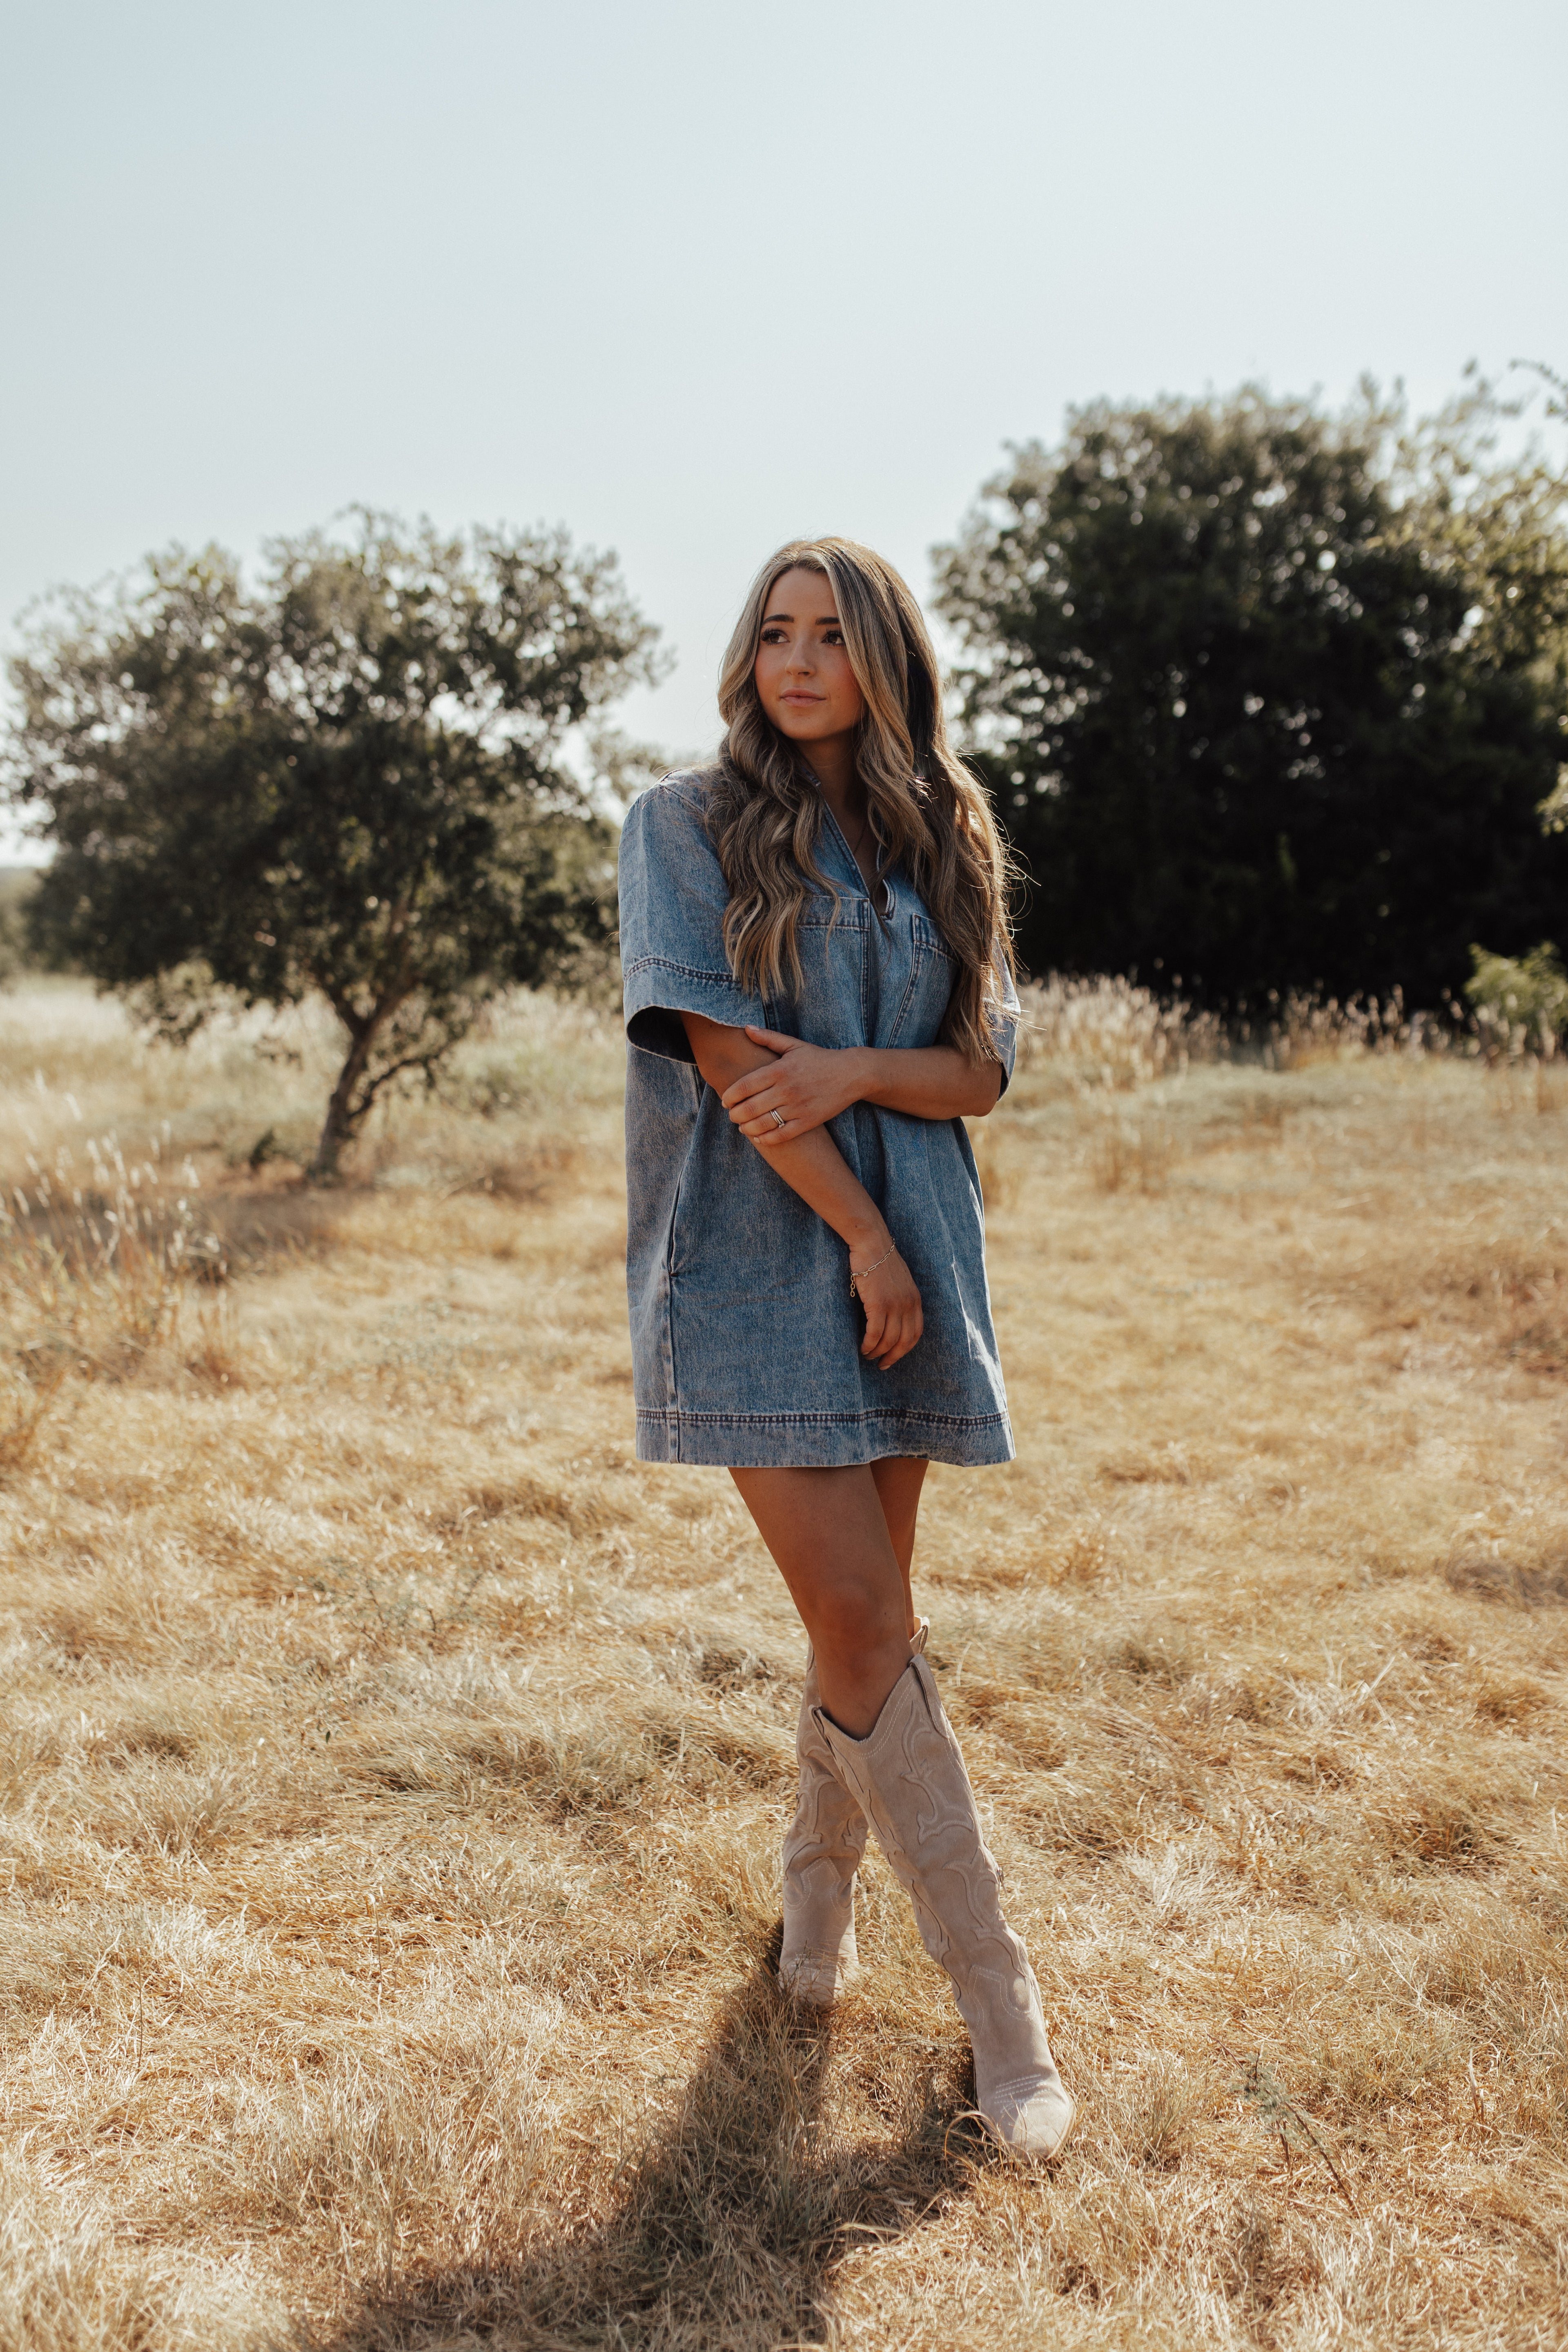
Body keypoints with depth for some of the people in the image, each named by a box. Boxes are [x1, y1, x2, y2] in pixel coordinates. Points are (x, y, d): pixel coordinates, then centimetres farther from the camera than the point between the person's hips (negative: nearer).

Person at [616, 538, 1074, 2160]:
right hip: (756, 1264, -4)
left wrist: (855, 1071, -14)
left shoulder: (939, 846, 13)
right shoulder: (688, 825, 2)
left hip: (909, 1264, 4)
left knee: (871, 1619, 8)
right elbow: (722, 1048, -9)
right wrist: (861, 1233, -11)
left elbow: (983, 1071, 7)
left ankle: (819, 1882, 34)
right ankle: (996, 1997, 0)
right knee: (861, 1627, -9)